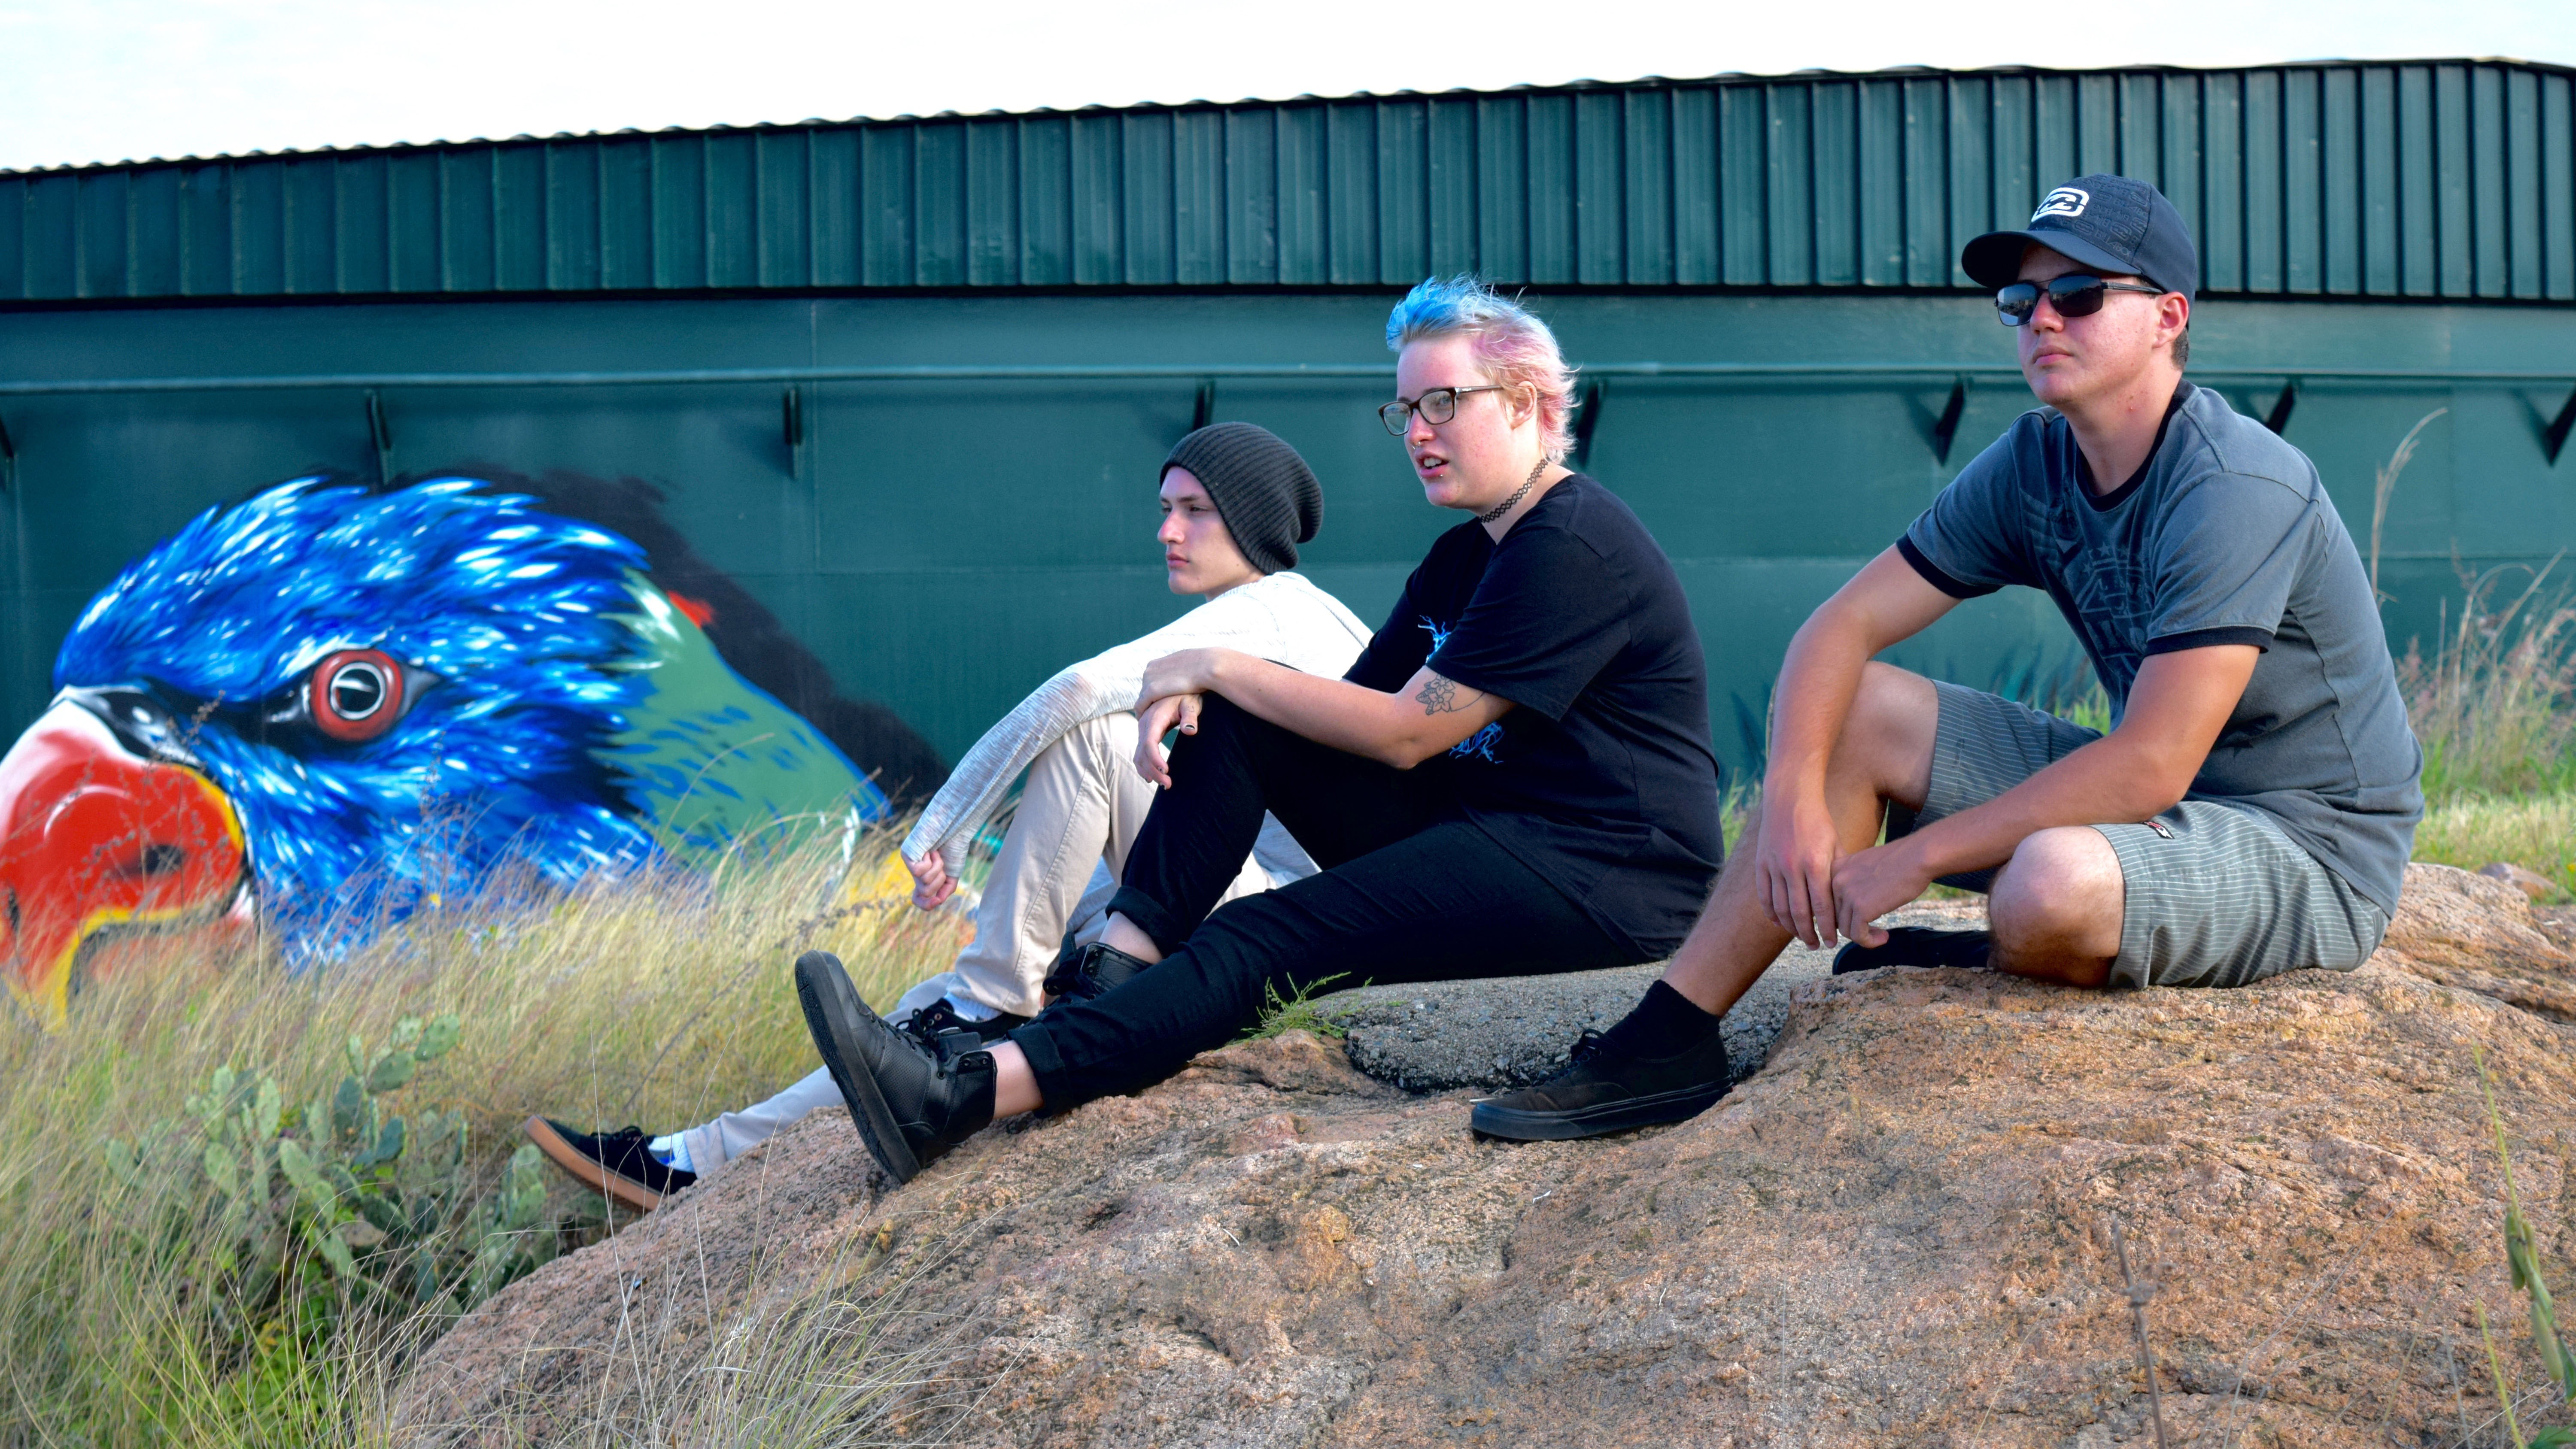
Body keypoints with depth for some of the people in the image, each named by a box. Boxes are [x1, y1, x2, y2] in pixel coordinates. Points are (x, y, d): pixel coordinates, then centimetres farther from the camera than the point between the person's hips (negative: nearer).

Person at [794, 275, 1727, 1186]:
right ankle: (1114, 970, -13)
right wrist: (1198, 695, -7)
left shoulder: (1574, 548, -14)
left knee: (1267, 945, -25)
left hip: (1606, 877, -9)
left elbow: (1404, 733, -17)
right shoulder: (1467, 557, 18)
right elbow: (1351, 710, 13)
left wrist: (1217, 665, -8)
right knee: (1234, 720, -1)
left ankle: (970, 1091, -37)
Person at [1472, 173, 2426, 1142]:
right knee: (1842, 710, -1)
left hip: (2311, 846, -8)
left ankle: (1982, 971, 1)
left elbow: (2149, 768, -28)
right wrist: (1792, 794, -19)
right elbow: (1842, 626, 0)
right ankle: (1672, 1037, -1)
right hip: (2161, 800, 8)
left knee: (2053, 882, -38)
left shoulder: (2234, 488, -23)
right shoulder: (2032, 465, 1)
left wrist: (1916, 856, -23)